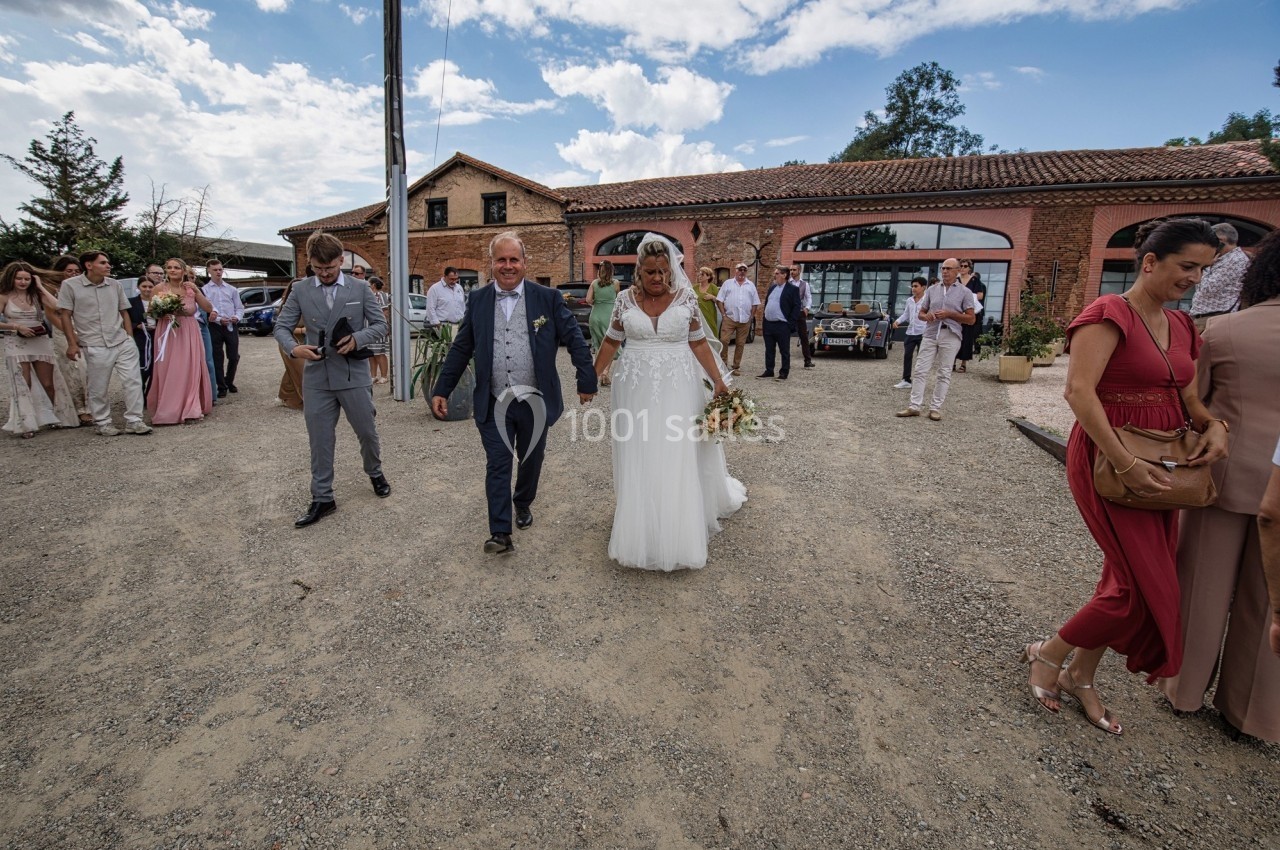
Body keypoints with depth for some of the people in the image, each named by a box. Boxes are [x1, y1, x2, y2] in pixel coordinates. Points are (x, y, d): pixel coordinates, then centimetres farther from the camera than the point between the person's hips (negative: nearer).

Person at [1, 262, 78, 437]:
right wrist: (16, 327, -17)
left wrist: (40, 287, -9)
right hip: (17, 345, -2)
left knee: (48, 384, 6)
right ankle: (26, 424, 4)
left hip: (41, 343, 2)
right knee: (23, 386, -1)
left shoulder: (36, 295, 4)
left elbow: (56, 307, -16)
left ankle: (56, 418, 20)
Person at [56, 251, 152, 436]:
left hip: (123, 342, 3)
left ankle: (133, 421, 5)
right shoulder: (70, 285, -1)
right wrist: (72, 343, -5)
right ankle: (103, 423, 17)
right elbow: (65, 315, 0)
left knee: (133, 381, -2)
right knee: (97, 389, 4)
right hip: (95, 346, -3)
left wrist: (130, 338, 8)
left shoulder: (114, 285, 9)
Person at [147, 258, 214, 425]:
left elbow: (209, 309, -3)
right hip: (167, 335, -2)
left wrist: (197, 290, -11)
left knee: (190, 371, 5)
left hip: (189, 335, 2)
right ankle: (169, 411, 9)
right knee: (168, 373, 0)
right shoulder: (159, 288, -1)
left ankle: (190, 409, 14)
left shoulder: (191, 288, 5)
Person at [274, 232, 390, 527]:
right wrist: (293, 348, -16)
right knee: (319, 441, 7)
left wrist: (357, 339, -16)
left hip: (354, 375, -1)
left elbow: (380, 324, 2)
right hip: (316, 378, 1)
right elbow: (281, 326, 5)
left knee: (367, 432, 11)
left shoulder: (360, 289, 1)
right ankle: (322, 499, 18)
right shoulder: (300, 290, 4)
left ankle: (375, 473, 39)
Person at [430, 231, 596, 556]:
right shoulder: (477, 300, 3)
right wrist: (441, 390, 5)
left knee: (531, 460, 17)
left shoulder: (548, 298, -3)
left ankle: (523, 503, 44)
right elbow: (460, 349, 7)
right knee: (497, 466, -1)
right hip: (494, 403, 0)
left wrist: (587, 381, -7)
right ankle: (500, 533, 6)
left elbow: (575, 340, -3)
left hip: (535, 400, 0)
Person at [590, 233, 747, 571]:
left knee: (677, 460, 3)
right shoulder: (626, 299, 2)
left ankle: (679, 534, 19)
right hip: (637, 390, 1)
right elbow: (611, 343, 10)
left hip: (677, 389, -1)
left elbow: (699, 344, 2)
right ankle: (641, 532, 22)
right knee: (639, 462, 6)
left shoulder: (686, 298, -1)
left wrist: (718, 381, -4)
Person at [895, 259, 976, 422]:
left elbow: (971, 319, 1)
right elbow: (921, 313, 17)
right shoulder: (932, 290, 13)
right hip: (930, 334, 3)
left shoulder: (965, 292, 5)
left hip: (951, 336, -2)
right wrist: (926, 316, -7)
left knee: (944, 373, 1)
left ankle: (935, 407, 7)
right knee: (920, 370, -3)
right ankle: (914, 406, 0)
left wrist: (949, 314, -12)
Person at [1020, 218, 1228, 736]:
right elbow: (1079, 392, -23)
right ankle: (1048, 655, 14)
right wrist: (1125, 464, -25)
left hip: (1159, 466, 8)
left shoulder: (1180, 327, 13)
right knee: (1147, 586, -7)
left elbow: (1187, 397, 20)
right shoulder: (1110, 314, -12)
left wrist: (1213, 425, -3)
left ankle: (1080, 677, 29)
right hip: (1108, 460, -8)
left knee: (1129, 580, 12)